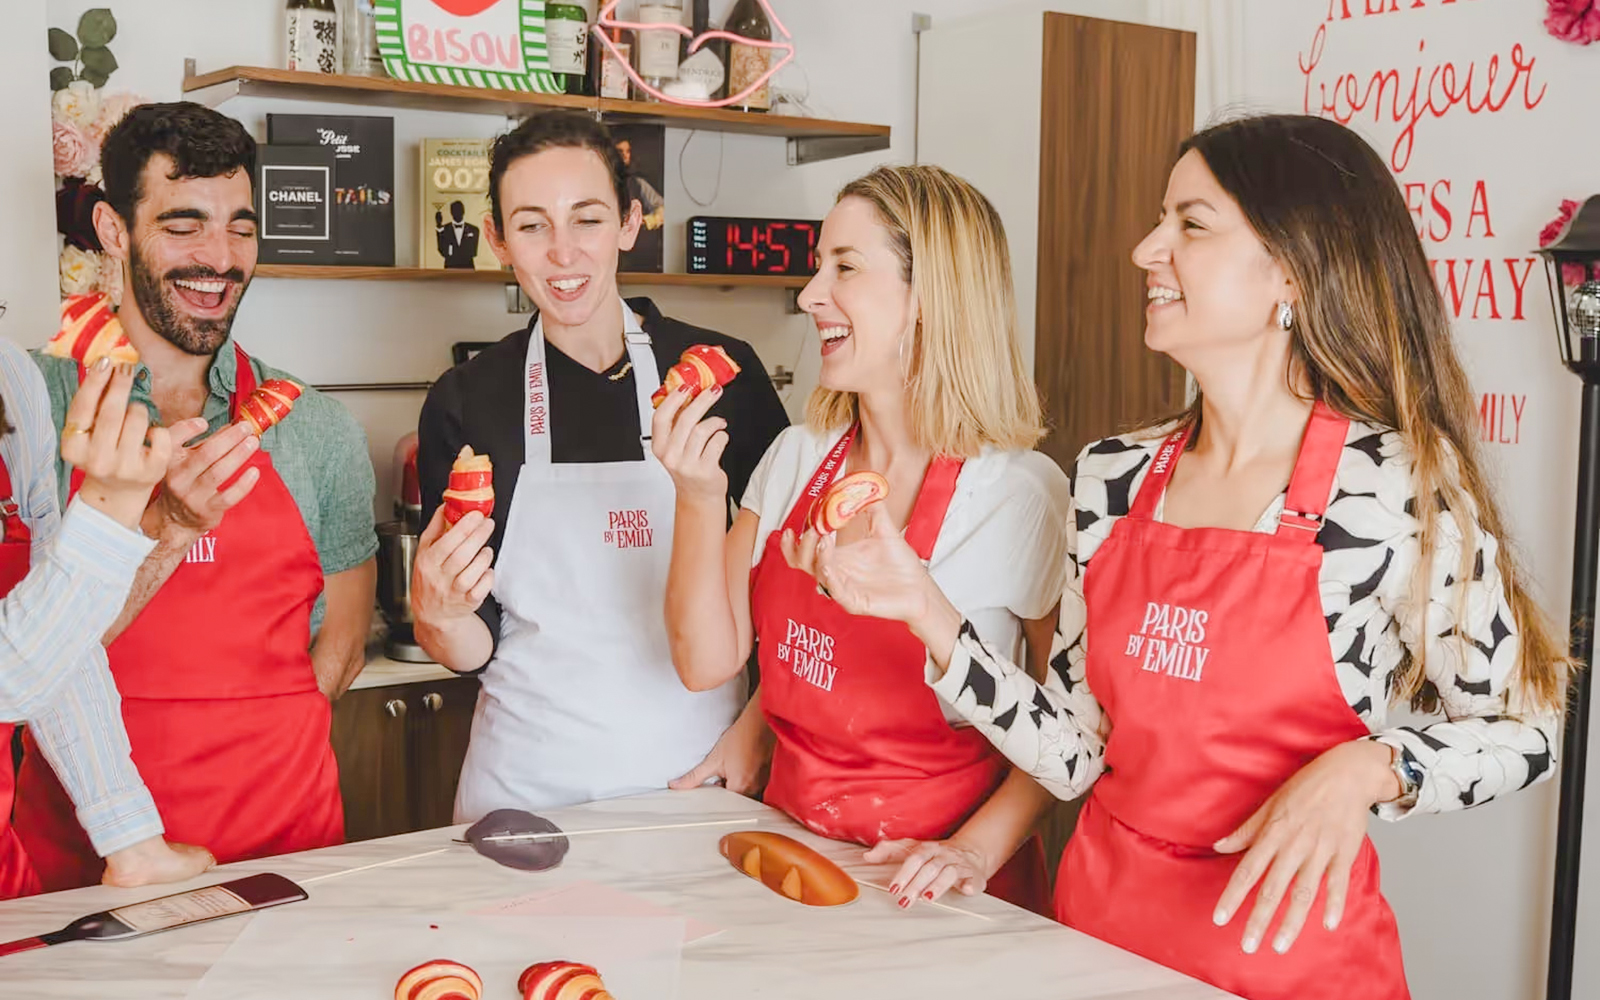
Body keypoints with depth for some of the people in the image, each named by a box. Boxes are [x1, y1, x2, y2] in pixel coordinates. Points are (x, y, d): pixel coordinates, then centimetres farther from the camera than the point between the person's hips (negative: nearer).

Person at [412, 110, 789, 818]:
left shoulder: (721, 372, -5)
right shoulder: (465, 403, -3)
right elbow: (473, 648, 0)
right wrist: (436, 616, -21)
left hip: (700, 776, 0)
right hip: (530, 786, 0)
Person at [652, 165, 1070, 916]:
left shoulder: (1020, 493, -13)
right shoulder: (797, 458, 4)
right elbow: (708, 661, 2)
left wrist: (978, 848, -15)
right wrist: (698, 499, -10)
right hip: (791, 850, 5)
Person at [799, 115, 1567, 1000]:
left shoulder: (1402, 488, -15)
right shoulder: (1113, 477, -2)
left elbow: (1521, 728, -4)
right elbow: (1075, 755, -1)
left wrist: (1366, 769, -22)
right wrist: (926, 612, -10)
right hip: (1103, 914, 4)